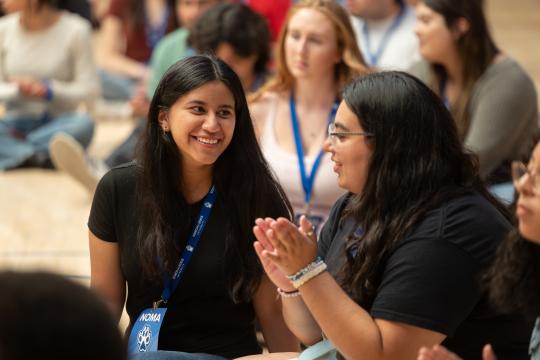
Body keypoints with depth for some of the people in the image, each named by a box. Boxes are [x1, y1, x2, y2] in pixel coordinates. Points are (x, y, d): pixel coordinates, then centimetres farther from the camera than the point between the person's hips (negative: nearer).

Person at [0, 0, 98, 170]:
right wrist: (18, 90, -17)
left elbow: (90, 89, -6)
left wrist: (49, 91, -21)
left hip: (58, 122, -2)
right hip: (17, 122, 2)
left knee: (84, 123, -36)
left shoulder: (76, 30, -7)